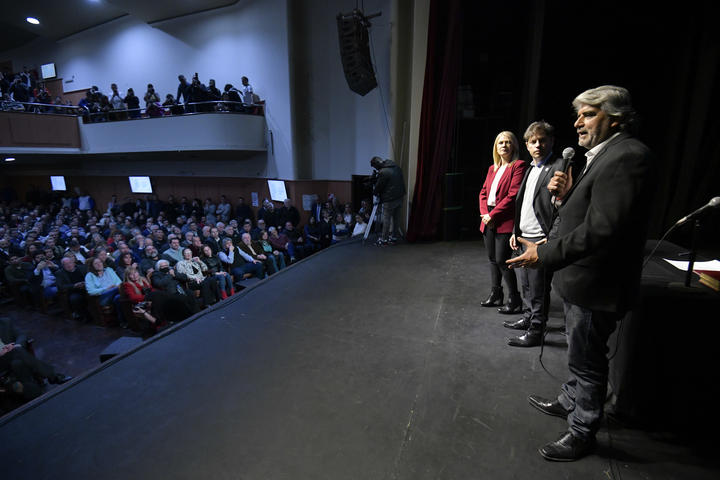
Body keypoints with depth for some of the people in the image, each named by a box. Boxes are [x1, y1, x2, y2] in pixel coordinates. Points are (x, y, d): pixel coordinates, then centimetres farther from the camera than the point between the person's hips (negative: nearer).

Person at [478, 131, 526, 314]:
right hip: (488, 221, 7)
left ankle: (515, 301, 7)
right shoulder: (492, 168, 18)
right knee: (492, 259, 14)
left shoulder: (518, 166, -5)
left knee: (502, 261, -7)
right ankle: (495, 295, 28)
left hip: (504, 222, -7)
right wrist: (484, 213, -3)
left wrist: (493, 215, -15)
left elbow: (513, 195, -14)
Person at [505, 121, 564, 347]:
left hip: (540, 241, -8)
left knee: (539, 290, 2)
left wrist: (551, 239, -22)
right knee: (526, 286, 20)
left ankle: (536, 331, 14)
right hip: (523, 239, 9)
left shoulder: (558, 167, -11)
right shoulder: (531, 169, 17)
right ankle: (528, 318, 36)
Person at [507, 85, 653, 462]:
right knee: (580, 355, 26)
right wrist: (566, 194, -4)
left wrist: (544, 254, -27)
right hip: (581, 279, 10)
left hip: (595, 286, -10)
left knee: (587, 361, 8)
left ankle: (582, 433, 28)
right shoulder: (603, 155, 12)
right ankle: (568, 402, 46)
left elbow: (603, 227, -29)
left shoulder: (626, 156, -20)